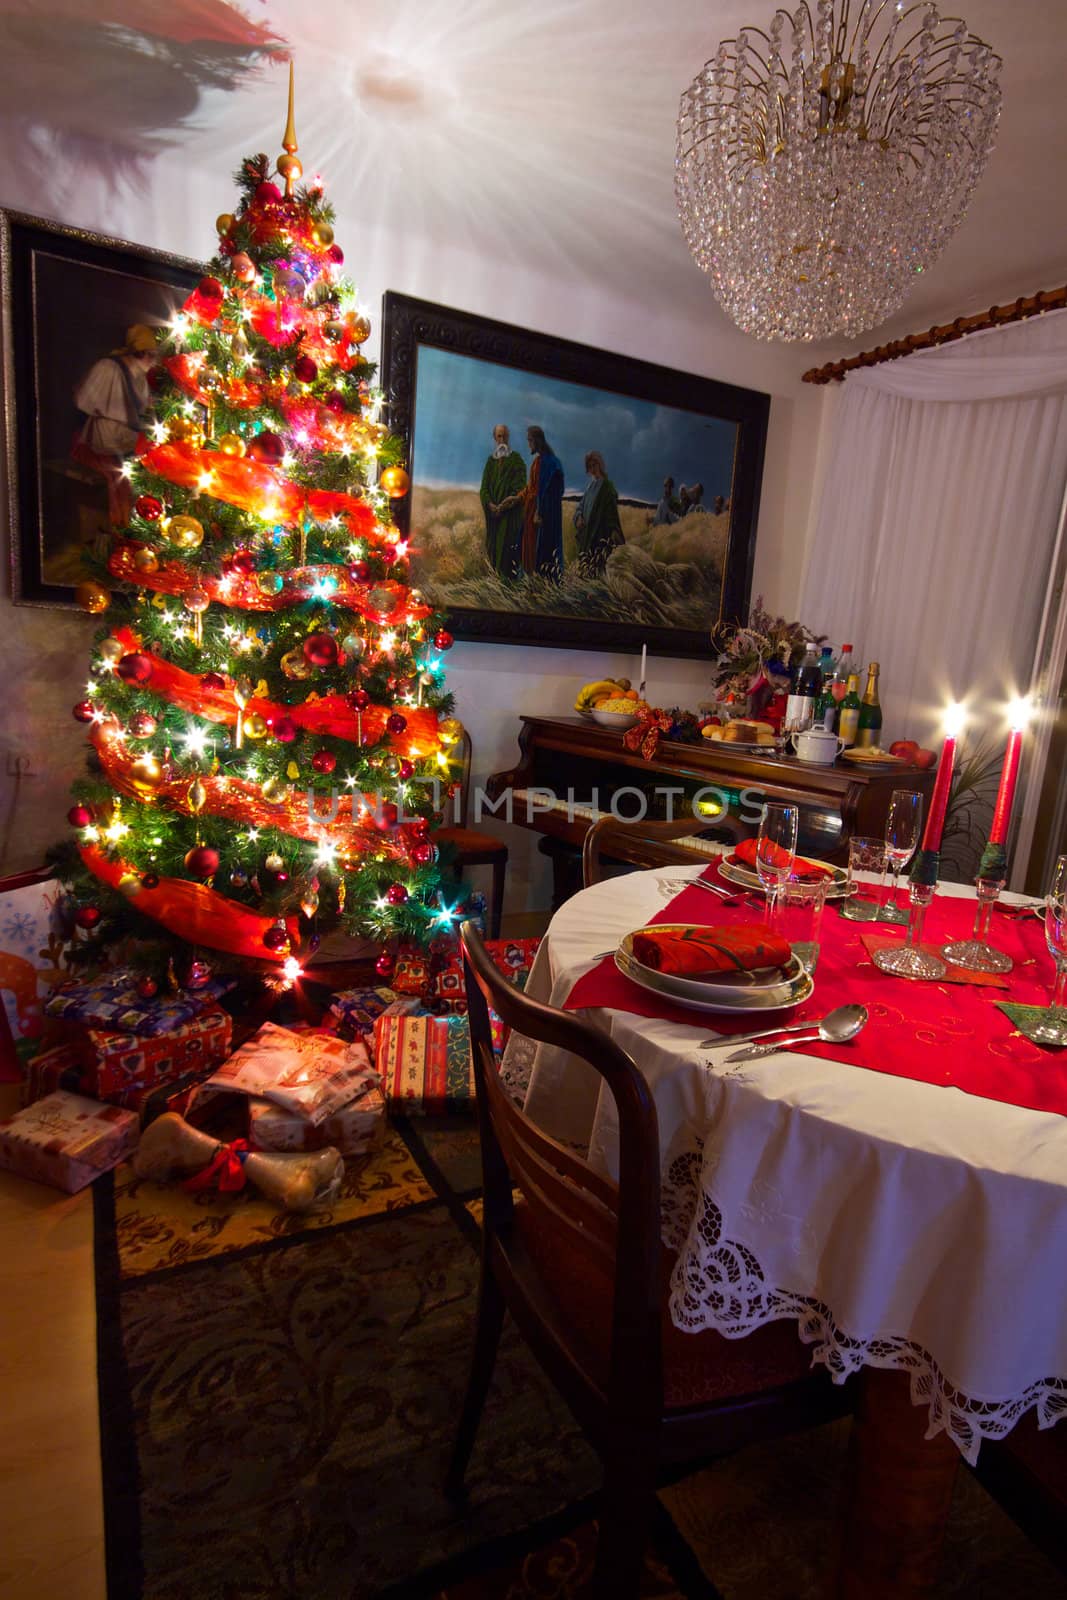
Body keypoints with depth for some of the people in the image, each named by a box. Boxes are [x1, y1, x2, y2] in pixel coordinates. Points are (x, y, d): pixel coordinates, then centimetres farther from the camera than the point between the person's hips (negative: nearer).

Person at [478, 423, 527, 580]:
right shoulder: (491, 460, 15)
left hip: (511, 511, -5)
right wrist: (490, 504, -9)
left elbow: (520, 486, -8)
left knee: (507, 545, -11)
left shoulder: (516, 459, 0)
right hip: (493, 511, 5)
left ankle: (509, 579, -10)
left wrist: (504, 505, -16)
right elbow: (484, 486, 10)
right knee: (493, 545, 4)